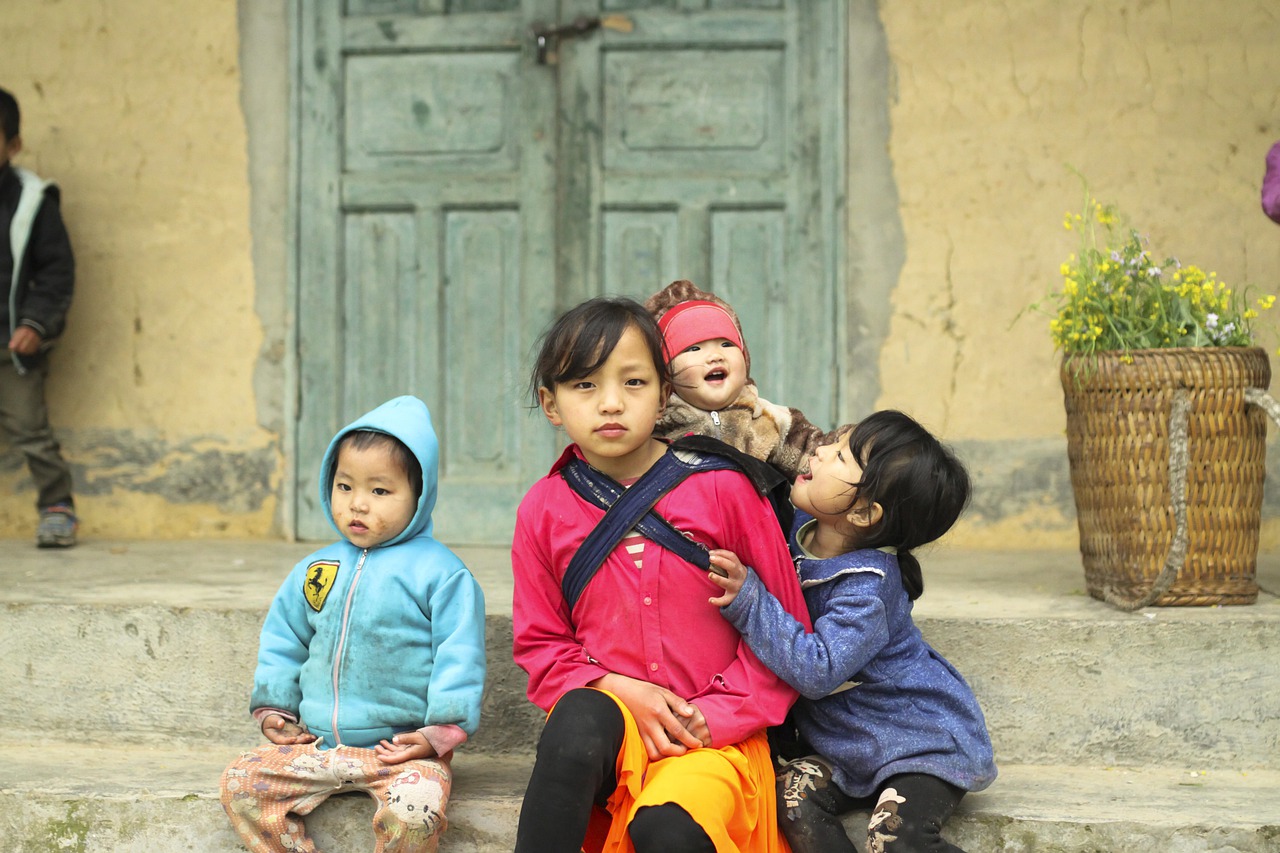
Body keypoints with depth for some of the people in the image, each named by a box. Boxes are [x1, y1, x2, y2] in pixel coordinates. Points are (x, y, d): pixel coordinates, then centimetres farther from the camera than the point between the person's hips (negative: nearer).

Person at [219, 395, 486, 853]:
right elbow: (283, 638, 22)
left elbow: (459, 655, -8)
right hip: (318, 746, 6)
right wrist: (274, 709, 14)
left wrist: (438, 732, -13)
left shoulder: (440, 572, -6)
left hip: (405, 748, -5)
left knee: (415, 810, -33)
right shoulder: (314, 570, 11)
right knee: (240, 783, -9)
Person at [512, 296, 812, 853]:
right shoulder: (543, 510, 4)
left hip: (715, 736, -2)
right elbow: (540, 646, 8)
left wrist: (718, 715, -10)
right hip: (605, 717, 2)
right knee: (581, 717, -35)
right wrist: (621, 691, -10)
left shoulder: (723, 488, -2)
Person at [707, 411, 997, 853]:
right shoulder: (799, 528, -3)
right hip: (847, 740, 7)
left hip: (921, 743, -7)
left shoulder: (866, 587, -26)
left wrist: (749, 600, -36)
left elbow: (817, 671, -34)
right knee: (793, 794, -19)